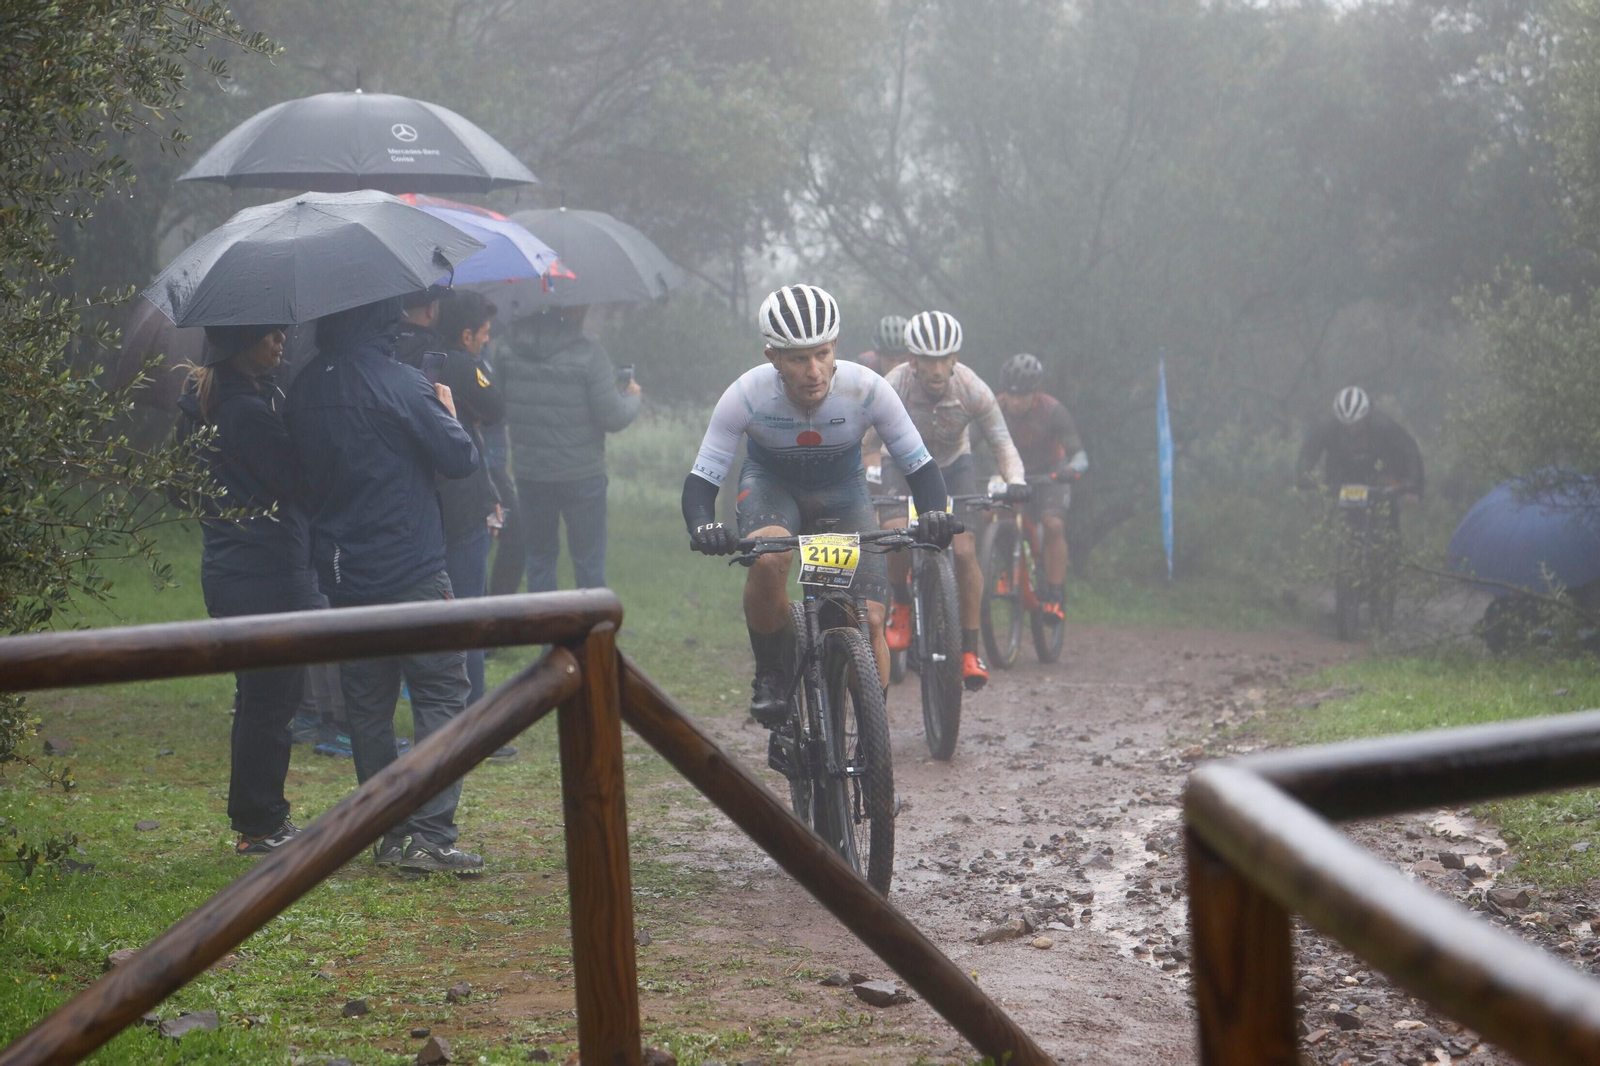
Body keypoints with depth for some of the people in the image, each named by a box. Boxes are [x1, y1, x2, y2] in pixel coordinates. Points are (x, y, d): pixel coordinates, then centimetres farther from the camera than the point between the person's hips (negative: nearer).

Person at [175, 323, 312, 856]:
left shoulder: (202, 400, 9)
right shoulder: (247, 409, -21)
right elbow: (296, 479, -16)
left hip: (227, 567, 10)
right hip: (268, 570, -10)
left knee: (260, 698, 18)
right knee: (271, 701, 0)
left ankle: (256, 819, 25)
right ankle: (261, 826, 7)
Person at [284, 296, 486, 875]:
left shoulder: (303, 389, 5)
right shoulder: (398, 382, -14)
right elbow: (460, 459, -9)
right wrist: (448, 413, 10)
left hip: (341, 574, 6)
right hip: (410, 571, -6)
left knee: (367, 705, 12)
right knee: (442, 695, -1)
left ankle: (390, 833, 14)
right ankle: (430, 834, -9)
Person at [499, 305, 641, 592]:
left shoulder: (508, 353, -2)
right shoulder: (589, 355, -16)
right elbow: (612, 418, -15)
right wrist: (632, 397, 6)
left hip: (529, 475, 4)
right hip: (582, 477, -4)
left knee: (539, 557, 15)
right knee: (589, 561, 7)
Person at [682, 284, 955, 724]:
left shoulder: (867, 389, -28)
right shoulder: (746, 395, -29)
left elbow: (920, 466, -20)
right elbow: (701, 479, -24)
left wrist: (933, 514, -41)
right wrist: (703, 527, -46)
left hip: (842, 491, 1)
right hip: (771, 485, -1)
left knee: (870, 618, -14)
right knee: (768, 559, -35)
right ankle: (771, 674, -13)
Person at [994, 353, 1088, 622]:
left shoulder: (1052, 410, -27)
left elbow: (1078, 453, -31)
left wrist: (1072, 469, -54)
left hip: (1050, 472, -3)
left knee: (1053, 525, -24)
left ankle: (1054, 598, -19)